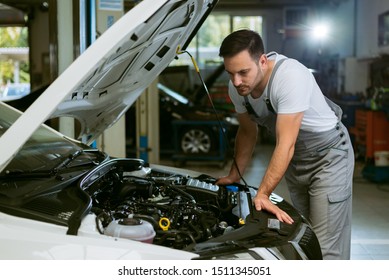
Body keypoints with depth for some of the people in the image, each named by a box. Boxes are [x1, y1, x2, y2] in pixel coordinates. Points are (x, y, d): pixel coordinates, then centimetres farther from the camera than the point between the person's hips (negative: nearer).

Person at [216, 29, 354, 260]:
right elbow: (247, 132, 8)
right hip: (294, 161, 7)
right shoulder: (237, 88, -11)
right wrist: (235, 176, 7)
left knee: (325, 249, -10)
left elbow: (285, 145, -35)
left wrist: (262, 195, -37)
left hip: (328, 155, -7)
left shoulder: (291, 76, -33)